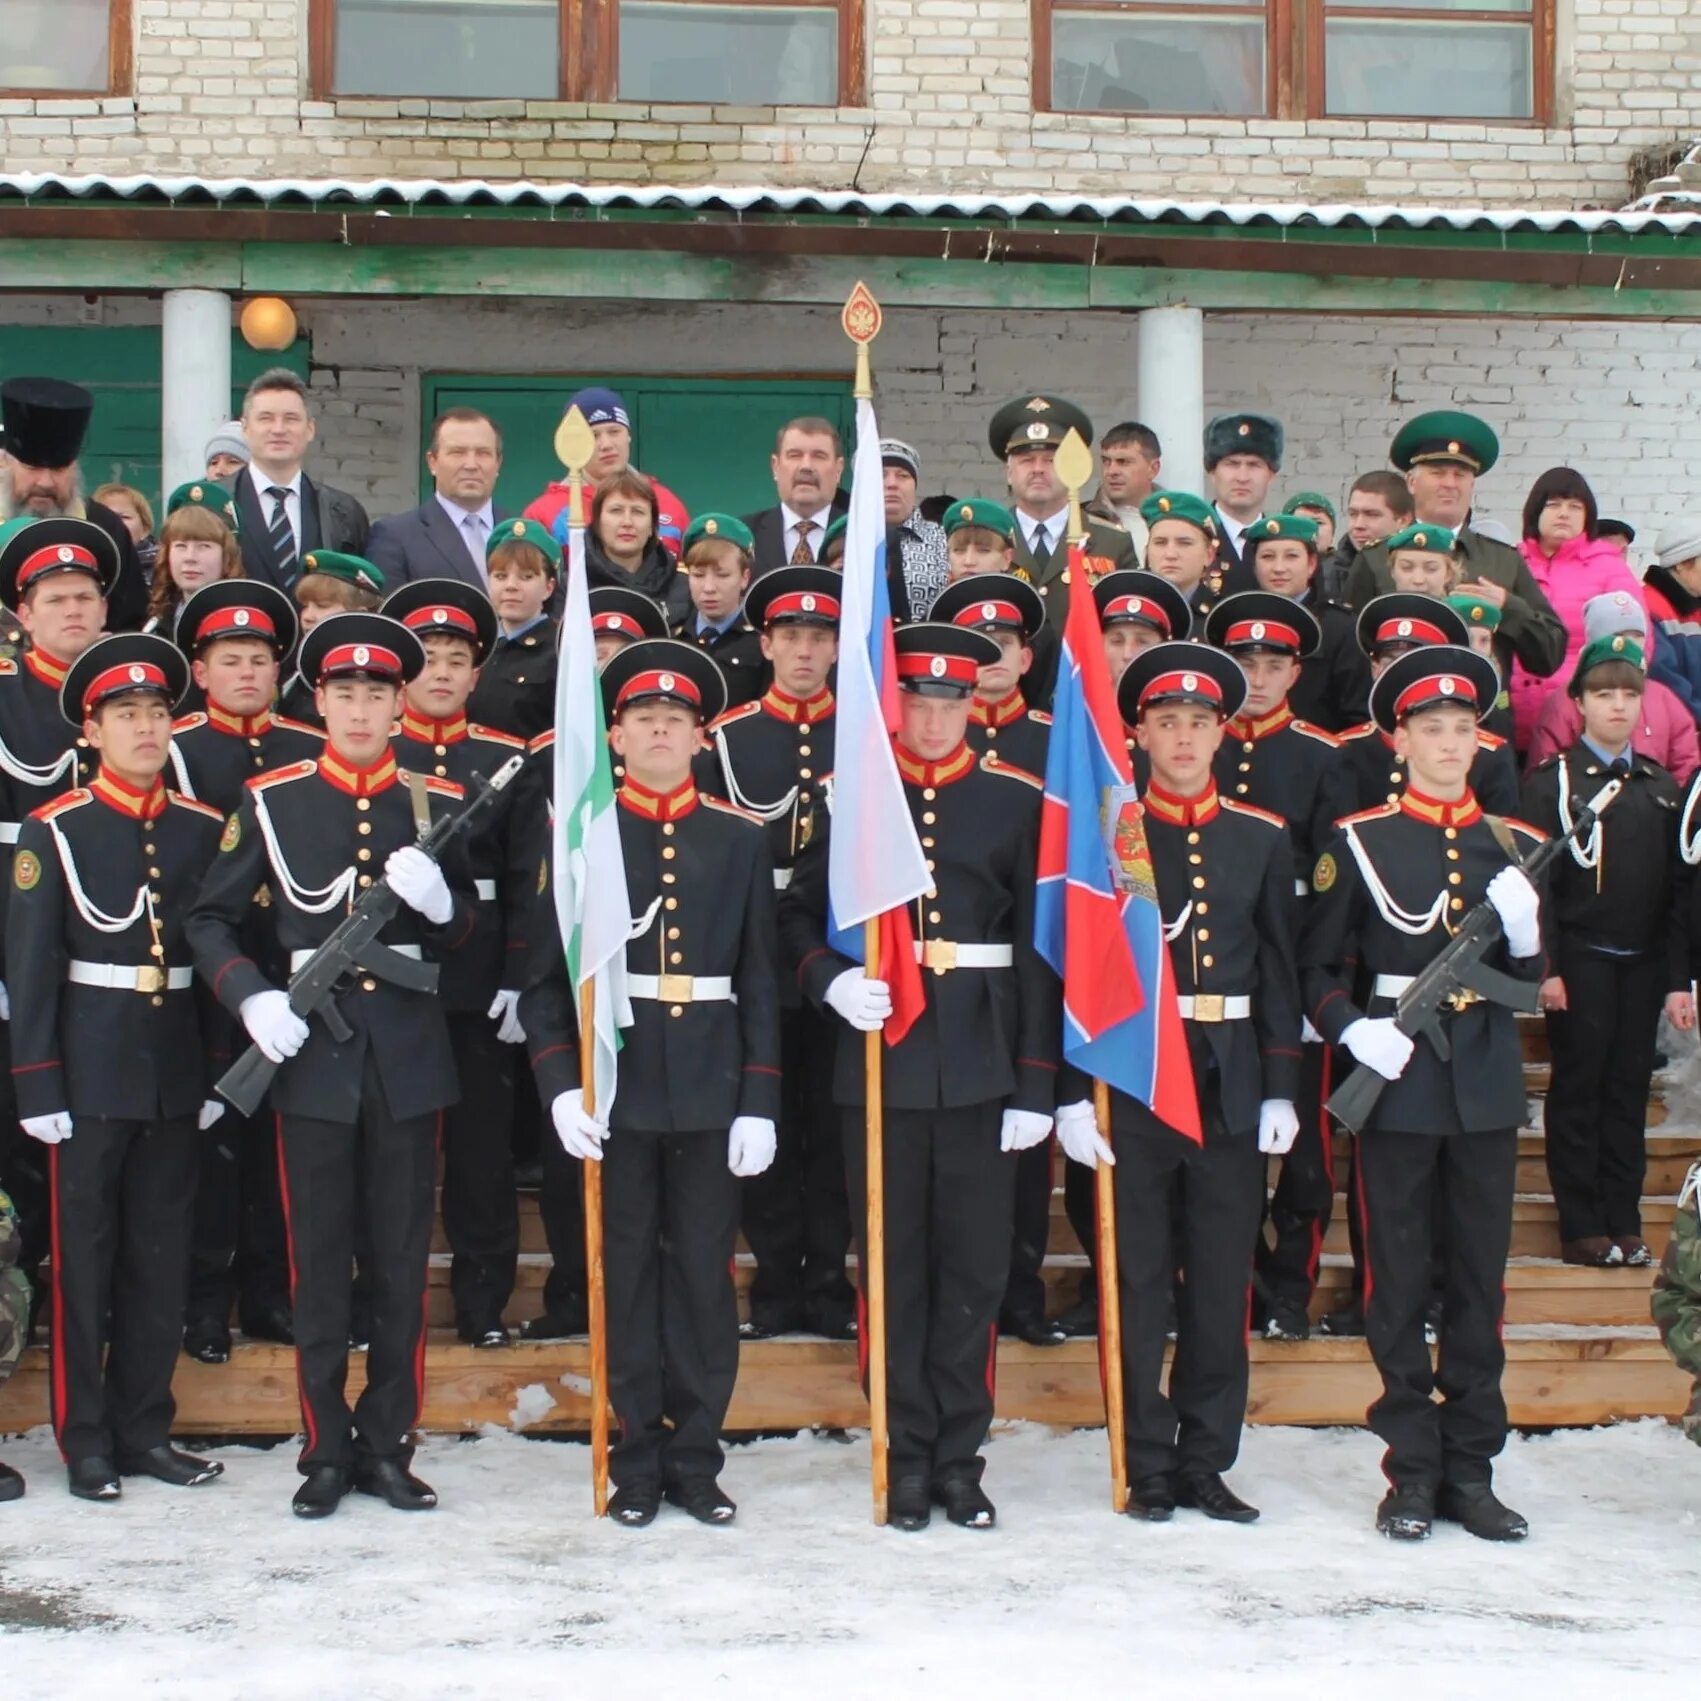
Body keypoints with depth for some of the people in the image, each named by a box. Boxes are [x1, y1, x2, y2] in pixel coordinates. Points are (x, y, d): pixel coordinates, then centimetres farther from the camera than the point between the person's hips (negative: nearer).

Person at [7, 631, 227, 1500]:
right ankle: (86, 1440, 11)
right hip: (91, 1067, -3)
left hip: (176, 1069, 4)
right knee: (84, 1257, 2)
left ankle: (145, 1430, 19)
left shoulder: (204, 831, 6)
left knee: (162, 1256, 9)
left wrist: (221, 1072, 5)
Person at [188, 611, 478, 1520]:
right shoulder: (271, 800, 2)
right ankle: (326, 1450, 14)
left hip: (409, 1055, 1)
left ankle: (388, 1445, 17)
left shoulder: (438, 805, 6)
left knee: (403, 1259, 6)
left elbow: (466, 934, 9)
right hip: (312, 1053, -1)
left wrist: (437, 901, -14)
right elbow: (209, 920, 4)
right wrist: (251, 997, -13)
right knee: (319, 1260, 4)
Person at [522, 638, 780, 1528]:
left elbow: (759, 980, 5)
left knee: (705, 1272, 5)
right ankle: (637, 1460, 14)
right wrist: (560, 1083, -11)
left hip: (711, 1086, 1)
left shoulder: (740, 839, 7)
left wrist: (759, 1102, -1)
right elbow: (546, 972, 0)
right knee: (627, 1272, 5)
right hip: (616, 1080, -1)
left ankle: (695, 1460, 15)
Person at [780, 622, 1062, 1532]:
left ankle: (960, 1458, 15)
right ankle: (909, 1457, 15)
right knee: (894, 1265, 5)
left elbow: (1039, 947, 2)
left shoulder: (1015, 801, 3)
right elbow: (798, 909, 9)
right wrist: (830, 981, -12)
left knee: (974, 1264, 4)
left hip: (980, 1065, 0)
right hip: (880, 1058, 0)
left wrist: (1035, 1081, -4)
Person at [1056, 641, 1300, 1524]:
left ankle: (1206, 1459, 16)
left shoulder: (1263, 839, 8)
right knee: (1138, 1281, 2)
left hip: (1230, 1084, 2)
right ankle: (1148, 1465, 11)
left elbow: (1280, 970, 9)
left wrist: (1281, 1089, 2)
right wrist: (1072, 1092, -9)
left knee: (1222, 1279, 6)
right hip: (1132, 1078, -2)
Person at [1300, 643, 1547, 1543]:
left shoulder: (1515, 847, 9)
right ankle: (1412, 1470, 10)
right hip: (1395, 1081, -3)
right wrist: (1353, 1029, -15)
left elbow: (1531, 983, 11)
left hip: (1487, 1083, 3)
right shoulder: (1358, 842, 0)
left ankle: (1470, 1468, 15)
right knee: (1399, 1281, 2)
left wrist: (1523, 930, -10)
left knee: (1480, 1278, 7)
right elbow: (1314, 967, 3)